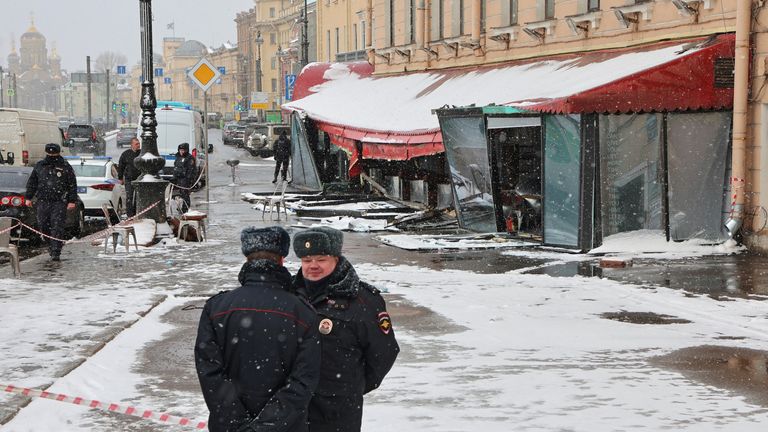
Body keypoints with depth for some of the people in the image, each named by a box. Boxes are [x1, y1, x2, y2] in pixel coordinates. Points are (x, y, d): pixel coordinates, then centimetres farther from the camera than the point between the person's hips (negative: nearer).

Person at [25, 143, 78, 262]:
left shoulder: (65, 167, 2)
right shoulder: (39, 166, 11)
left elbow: (72, 185, 1)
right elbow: (32, 183, 18)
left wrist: (72, 201, -5)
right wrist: (28, 197, 12)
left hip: (59, 203, -4)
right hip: (43, 202, 4)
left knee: (57, 228, -9)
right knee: (43, 226, 6)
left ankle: (56, 253, -9)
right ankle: (52, 244, 29)